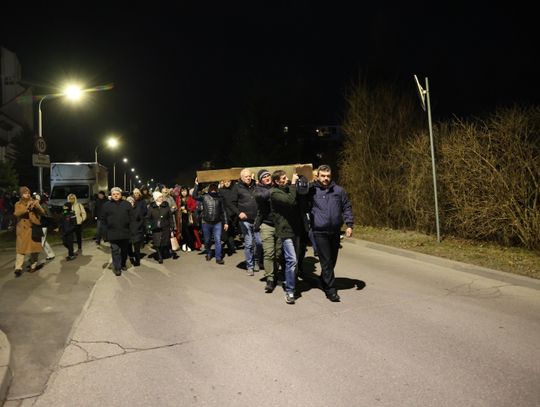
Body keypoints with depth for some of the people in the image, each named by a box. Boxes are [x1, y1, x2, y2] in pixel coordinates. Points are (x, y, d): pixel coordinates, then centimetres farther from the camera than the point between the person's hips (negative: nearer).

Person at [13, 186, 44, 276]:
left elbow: (42, 212, -5)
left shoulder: (34, 202, 8)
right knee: (21, 248, -6)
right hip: (23, 230, -1)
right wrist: (26, 208, -27)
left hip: (34, 229, 1)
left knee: (34, 248, 5)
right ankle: (18, 268, -6)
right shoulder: (18, 204, 6)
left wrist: (36, 206, -24)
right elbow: (16, 213, -13)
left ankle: (33, 266, 18)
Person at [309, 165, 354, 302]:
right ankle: (331, 290, 4)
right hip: (320, 232, -4)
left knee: (332, 260, 14)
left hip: (335, 231, 4)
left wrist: (349, 224, 1)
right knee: (326, 262, -2)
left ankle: (324, 281, 35)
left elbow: (347, 208, 10)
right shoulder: (312, 190, -2)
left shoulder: (339, 190, 6)